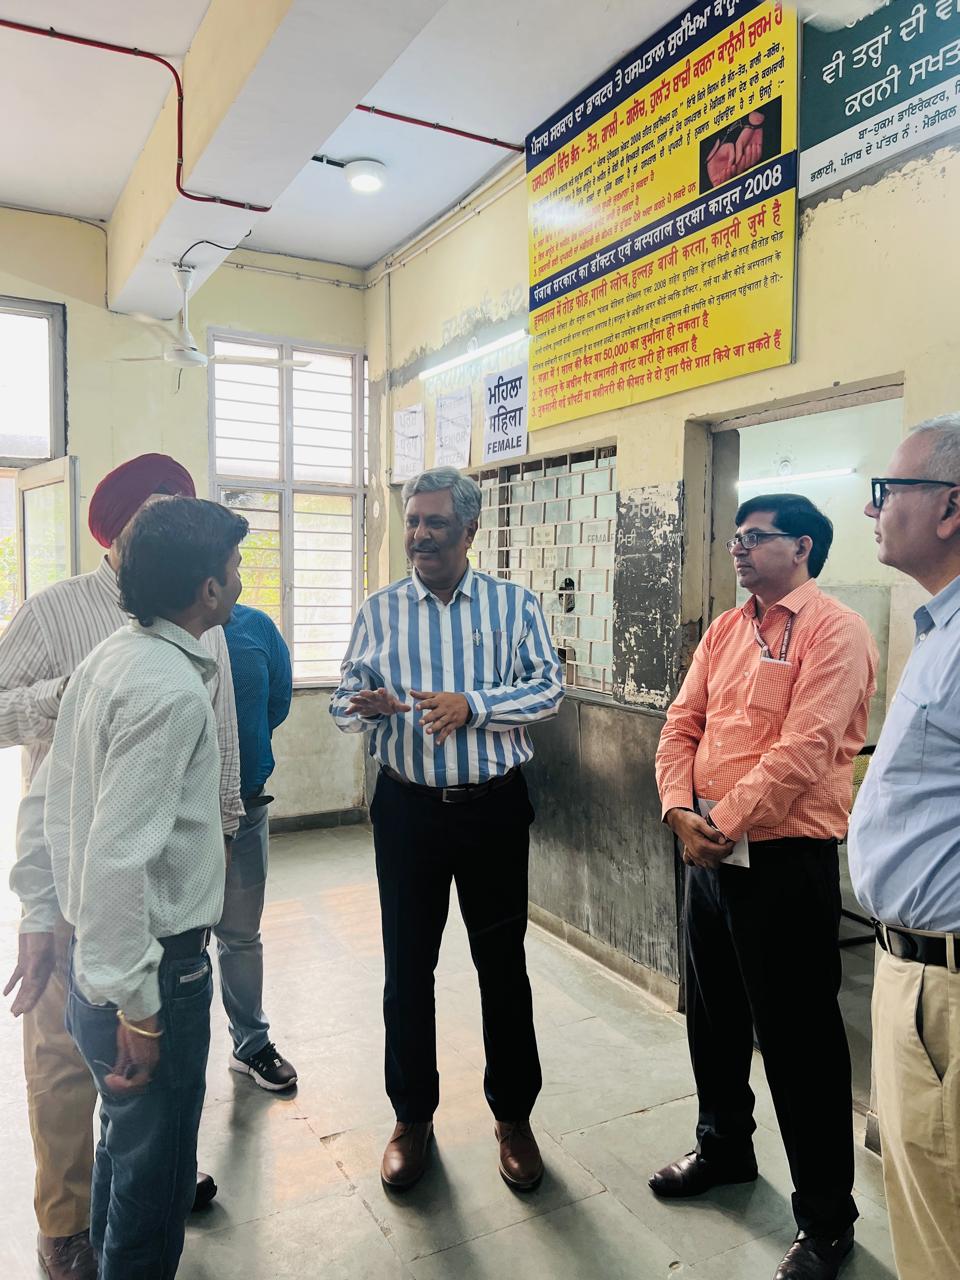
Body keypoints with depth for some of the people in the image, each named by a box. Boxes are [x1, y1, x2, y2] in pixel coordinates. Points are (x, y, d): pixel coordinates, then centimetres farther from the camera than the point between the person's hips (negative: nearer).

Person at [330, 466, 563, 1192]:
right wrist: (363, 706, -22)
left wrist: (472, 705, -20)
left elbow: (548, 691, -5)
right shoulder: (380, 610, 5)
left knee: (503, 962, 10)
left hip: (494, 806, -1)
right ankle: (412, 1117, 31)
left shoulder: (516, 604, 1)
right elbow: (343, 702, 2)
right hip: (408, 807, 1)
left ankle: (513, 1116, 31)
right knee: (407, 966, 11)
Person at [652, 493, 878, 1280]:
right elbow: (683, 724, 6)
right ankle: (724, 1149, 45)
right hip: (708, 856, 8)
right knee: (713, 1016, 21)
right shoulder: (725, 632, 11)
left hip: (784, 859, -7)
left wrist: (725, 820, -19)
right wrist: (680, 809, -9)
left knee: (797, 1039, 5)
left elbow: (803, 749, -21)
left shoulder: (834, 631, -12)